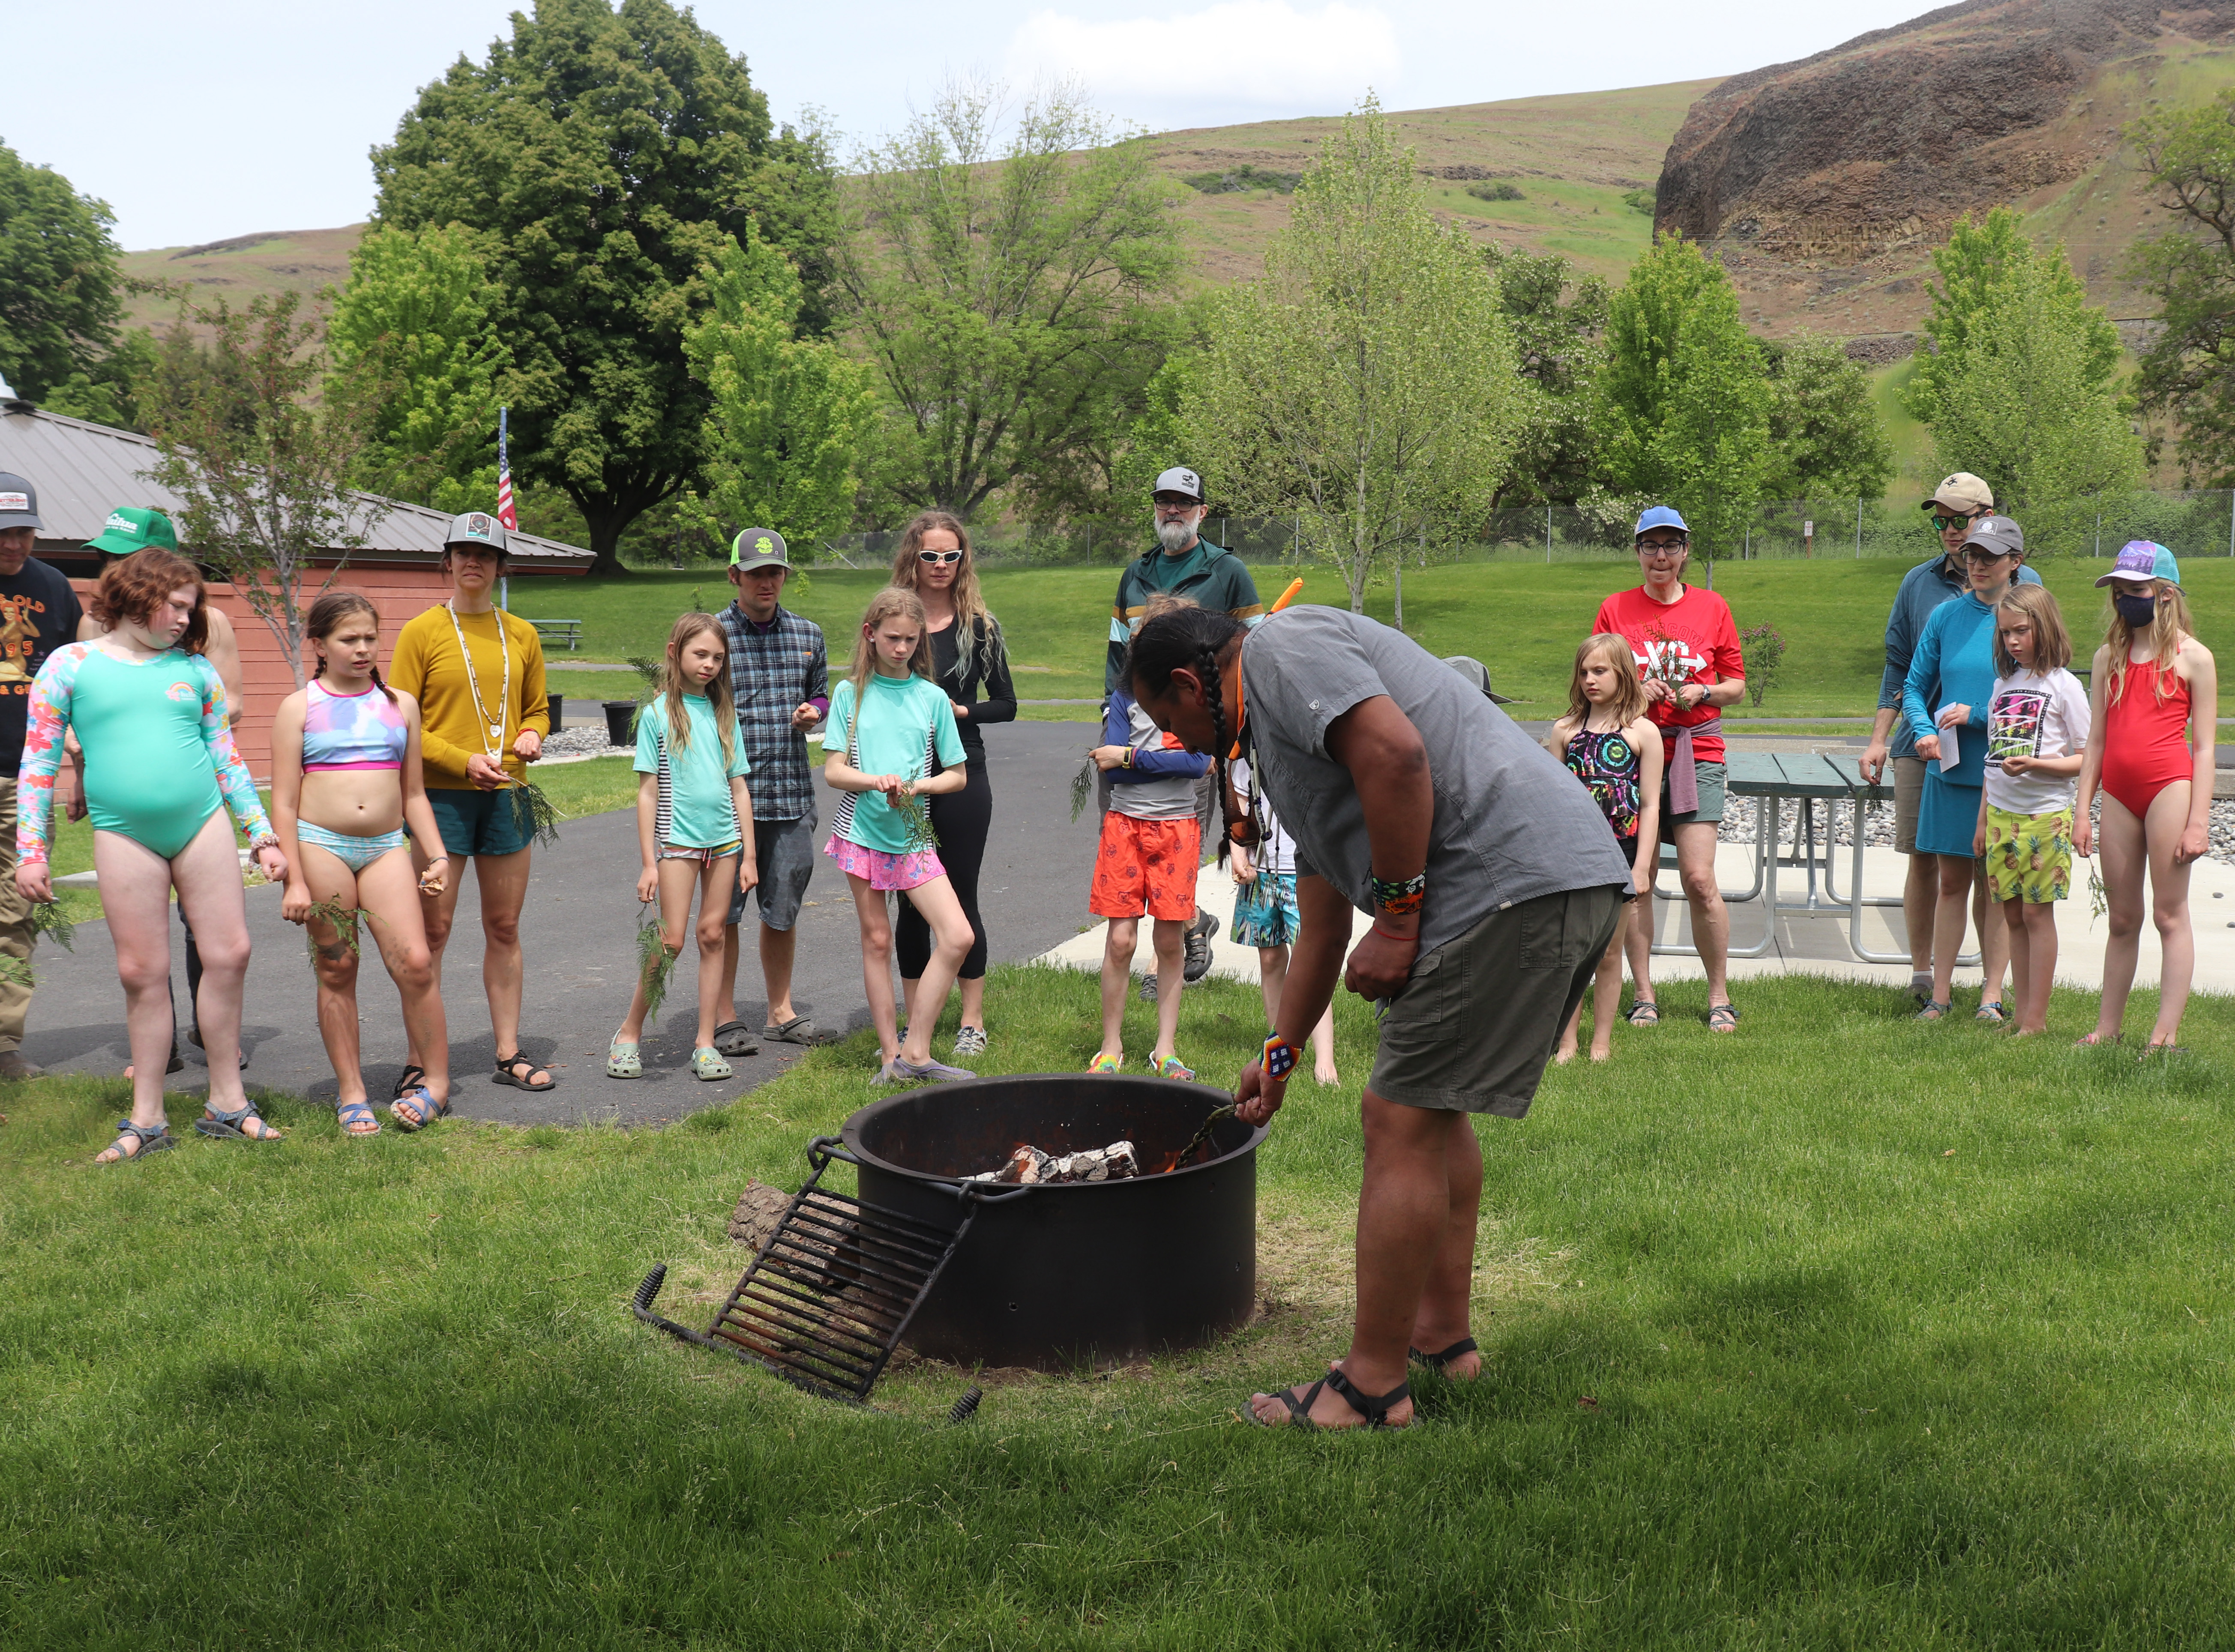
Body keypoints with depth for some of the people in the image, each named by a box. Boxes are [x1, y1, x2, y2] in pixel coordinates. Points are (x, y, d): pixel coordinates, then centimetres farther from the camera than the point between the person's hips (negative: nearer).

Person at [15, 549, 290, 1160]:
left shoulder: (194, 668, 11)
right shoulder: (71, 665, 4)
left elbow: (228, 760, 15)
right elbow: (39, 762, 4)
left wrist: (263, 837, 11)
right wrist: (30, 851, -1)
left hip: (203, 823, 2)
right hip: (124, 833, -2)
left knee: (229, 955, -1)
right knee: (143, 973, 0)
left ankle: (226, 1103, 11)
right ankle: (147, 1120, 11)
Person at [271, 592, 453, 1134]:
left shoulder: (401, 705, 13)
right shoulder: (299, 708, 4)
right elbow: (284, 803, 1)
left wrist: (437, 855, 8)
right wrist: (294, 880, -6)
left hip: (387, 847, 2)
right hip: (321, 845, -2)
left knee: (414, 962, -9)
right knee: (336, 972, 4)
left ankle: (437, 1082, 5)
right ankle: (351, 1094, 14)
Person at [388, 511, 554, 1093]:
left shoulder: (521, 635, 12)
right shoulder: (422, 632, -1)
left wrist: (532, 736, -3)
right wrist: (464, 761, -16)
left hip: (507, 795, 4)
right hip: (441, 797, -4)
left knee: (504, 927, 9)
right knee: (433, 931, -4)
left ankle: (509, 1055, 17)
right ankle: (419, 1064, 3)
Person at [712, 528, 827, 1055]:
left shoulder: (808, 635, 11)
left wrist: (813, 710, 1)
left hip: (791, 793, 4)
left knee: (784, 907, 11)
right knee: (724, 909, 1)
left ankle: (781, 1011, 25)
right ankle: (725, 1018, 12)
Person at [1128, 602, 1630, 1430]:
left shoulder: (1282, 647, 1)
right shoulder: (1283, 731, 30)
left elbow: (1397, 752, -19)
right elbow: (1321, 933, 36)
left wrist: (1398, 915, -12)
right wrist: (1280, 1053, 44)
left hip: (1513, 885, -11)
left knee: (1402, 1122, -5)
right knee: (1434, 1105, 22)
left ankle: (1372, 1385, 4)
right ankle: (1443, 1333, 31)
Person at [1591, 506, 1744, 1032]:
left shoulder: (1712, 607, 8)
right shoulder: (1615, 609, 7)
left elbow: (1737, 683, 11)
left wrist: (1701, 693, -8)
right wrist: (1635, 693, -10)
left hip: (1696, 753, -1)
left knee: (1699, 878, -9)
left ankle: (1720, 995, 5)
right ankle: (1644, 994, 13)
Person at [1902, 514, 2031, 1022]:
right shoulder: (1946, 616, 5)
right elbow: (1915, 687, 9)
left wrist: (1977, 715, -16)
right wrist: (1924, 730, -10)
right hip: (1949, 769, 3)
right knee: (1951, 882, 7)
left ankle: (1992, 994, 12)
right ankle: (1939, 993, 11)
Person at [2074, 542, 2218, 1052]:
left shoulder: (2192, 657, -1)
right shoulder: (2109, 657, 12)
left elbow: (2203, 747, -3)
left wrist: (2198, 821, -9)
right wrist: (2082, 811, 7)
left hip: (2170, 787, -5)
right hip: (2118, 793, 5)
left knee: (2169, 915, -2)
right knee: (2122, 920, 10)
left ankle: (2166, 1035, -1)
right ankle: (2107, 1028, 15)